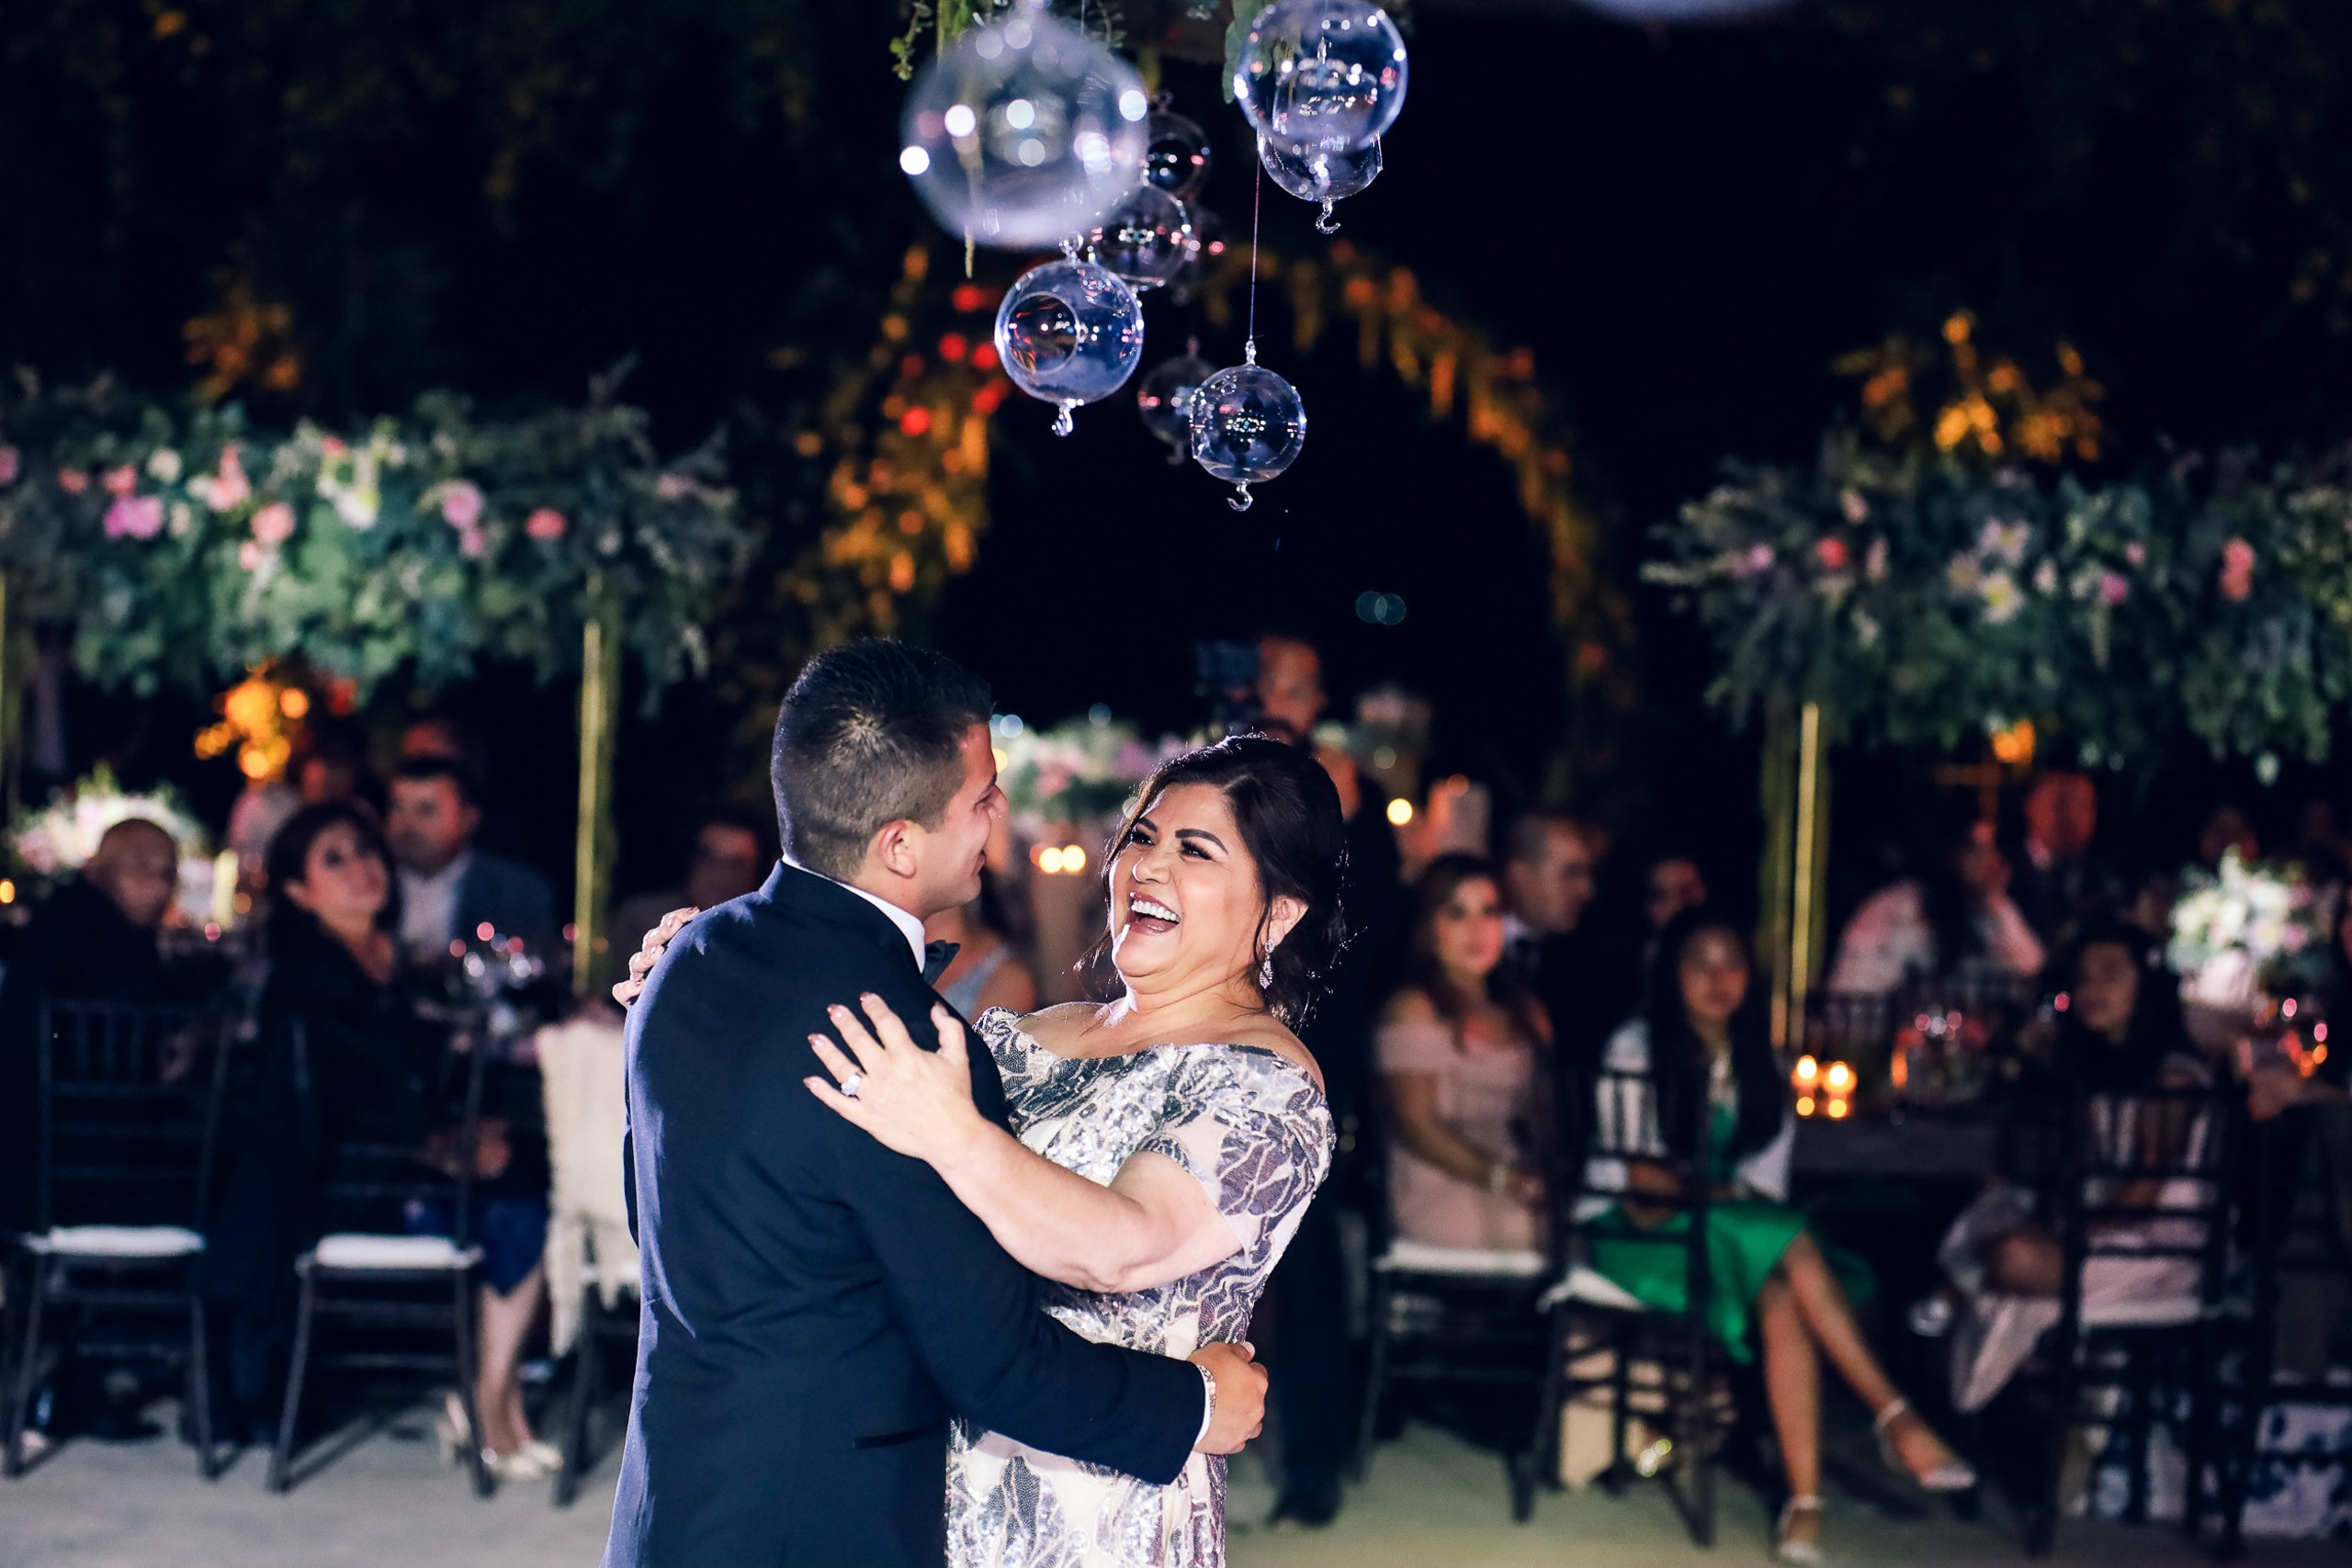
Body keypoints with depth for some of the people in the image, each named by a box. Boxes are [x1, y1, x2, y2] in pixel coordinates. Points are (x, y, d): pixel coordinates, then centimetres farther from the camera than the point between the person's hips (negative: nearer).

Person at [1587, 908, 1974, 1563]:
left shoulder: (1760, 1060, 17)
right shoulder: (1635, 1049, 4)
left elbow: (1767, 1176, 10)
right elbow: (1613, 1167, -3)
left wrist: (1696, 1193, -11)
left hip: (1739, 1233, 4)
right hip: (1647, 1238, -4)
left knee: (1783, 1304, -33)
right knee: (1794, 1247, -32)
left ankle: (1805, 1499, -41)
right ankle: (1896, 1418, -33)